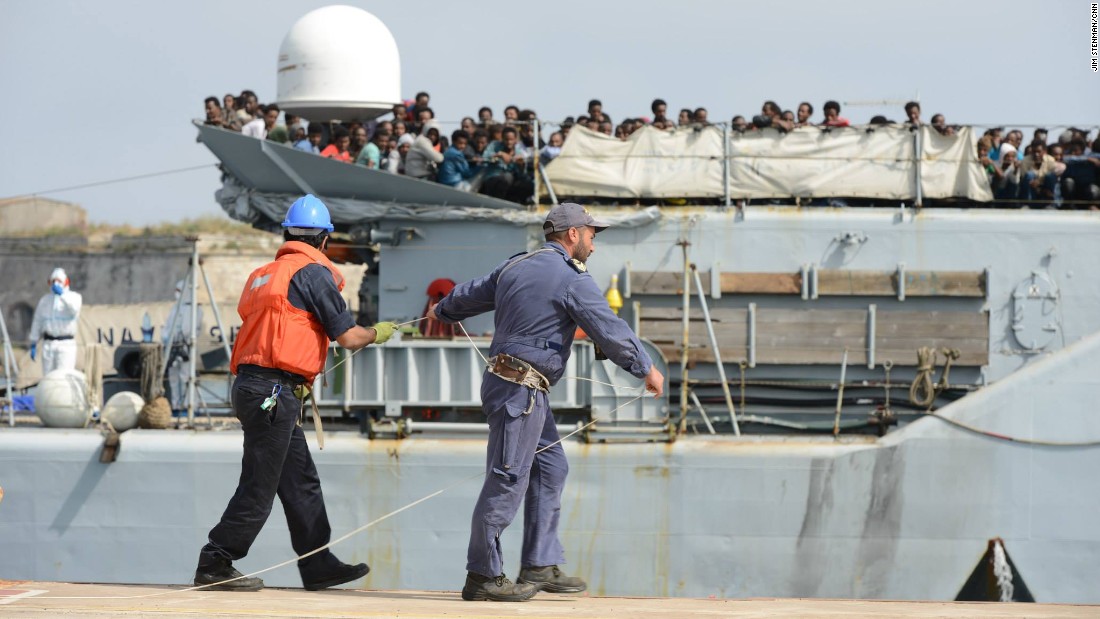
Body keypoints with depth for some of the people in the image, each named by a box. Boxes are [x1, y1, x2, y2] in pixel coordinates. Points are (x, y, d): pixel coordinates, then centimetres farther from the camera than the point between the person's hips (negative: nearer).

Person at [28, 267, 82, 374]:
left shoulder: (74, 297, 2)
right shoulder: (44, 300, 15)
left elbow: (74, 308, -22)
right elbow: (37, 322, 17)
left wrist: (62, 294, -30)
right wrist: (33, 344, 13)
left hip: (66, 345, -4)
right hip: (48, 344, 4)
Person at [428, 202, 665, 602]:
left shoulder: (515, 266, 14)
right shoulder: (573, 280, -11)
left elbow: (473, 294, 30)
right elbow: (610, 330, -10)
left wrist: (443, 311, 51)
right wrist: (646, 369, 2)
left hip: (504, 380, 10)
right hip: (522, 389, -10)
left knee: (550, 467, 15)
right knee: (508, 479, -7)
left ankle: (540, 567, 16)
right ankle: (482, 576, -5)